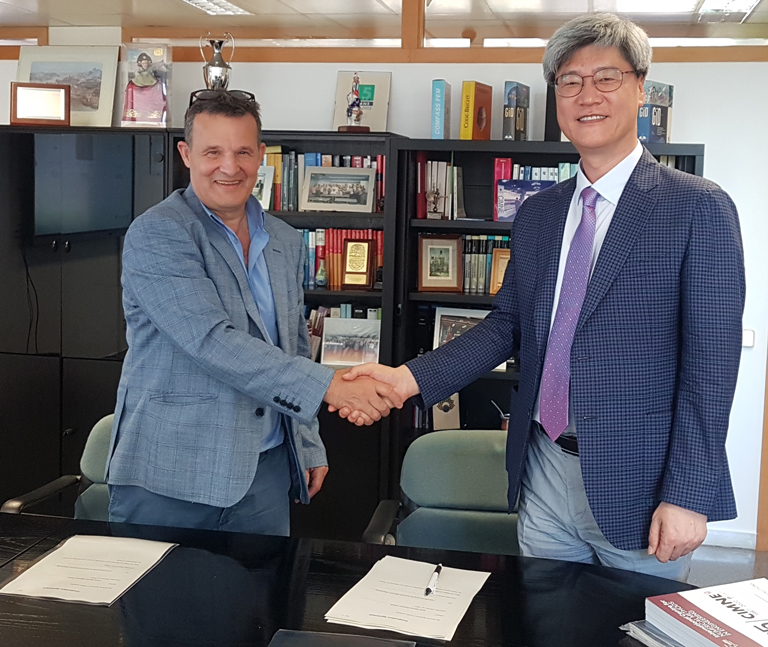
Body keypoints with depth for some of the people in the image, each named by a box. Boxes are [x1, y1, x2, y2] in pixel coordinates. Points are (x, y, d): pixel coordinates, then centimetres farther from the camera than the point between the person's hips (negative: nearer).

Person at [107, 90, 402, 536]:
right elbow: (211, 341, -23)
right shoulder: (156, 234, -12)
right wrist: (328, 386, -27)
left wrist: (310, 446, 16)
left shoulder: (286, 242, 10)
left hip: (266, 472, 6)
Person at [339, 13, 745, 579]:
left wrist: (687, 495, -15)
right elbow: (507, 324, 11)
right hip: (545, 474, 5)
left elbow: (711, 363, -12)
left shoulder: (698, 208, -9)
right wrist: (410, 378, -3)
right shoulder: (537, 214, 10)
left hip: (638, 484, -5)